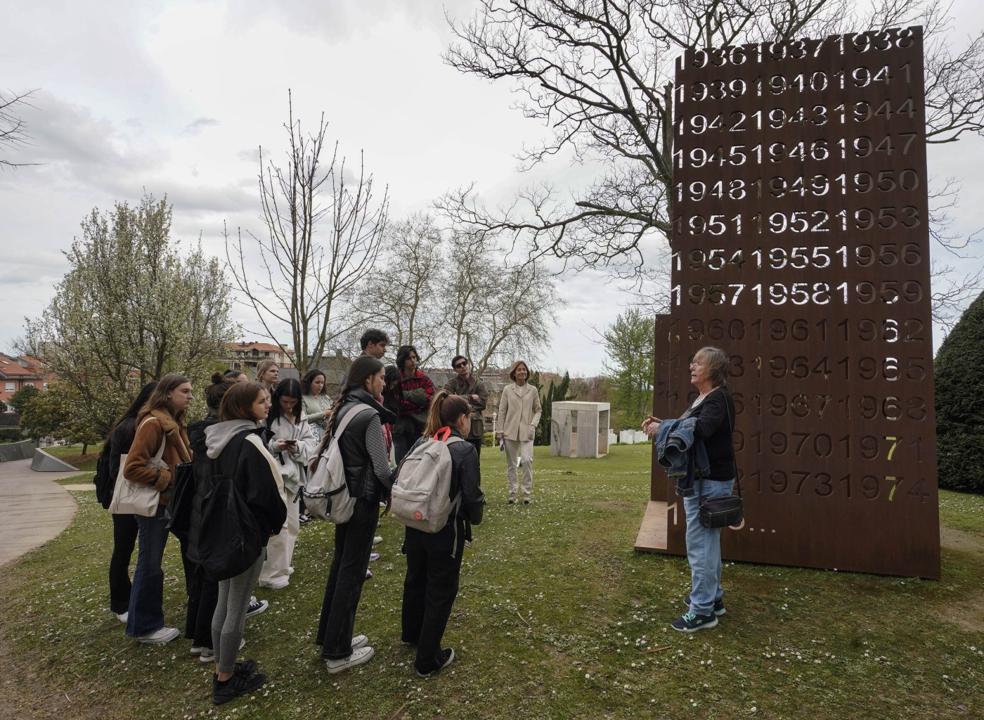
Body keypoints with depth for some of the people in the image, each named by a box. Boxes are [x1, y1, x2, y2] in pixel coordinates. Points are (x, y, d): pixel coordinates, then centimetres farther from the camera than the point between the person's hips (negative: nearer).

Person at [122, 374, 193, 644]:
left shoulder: (174, 423, 9)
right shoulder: (153, 423, -20)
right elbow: (132, 468, -24)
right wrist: (167, 478, -20)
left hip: (168, 502, 9)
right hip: (154, 504, -9)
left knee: (150, 563, 19)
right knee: (150, 565, 3)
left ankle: (146, 619, 33)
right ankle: (144, 627, 16)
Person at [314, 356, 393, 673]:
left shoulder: (342, 409, 7)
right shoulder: (369, 415, -19)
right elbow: (381, 468, -18)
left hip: (343, 496, 9)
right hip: (364, 499, -8)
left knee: (340, 565, 18)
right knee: (352, 572, 2)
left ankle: (330, 636, 31)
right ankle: (338, 652, 13)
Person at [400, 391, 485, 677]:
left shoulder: (420, 443, -1)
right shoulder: (465, 451, -16)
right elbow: (472, 495, -18)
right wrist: (474, 518, 3)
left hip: (415, 526, 6)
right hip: (446, 531, -6)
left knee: (415, 580, 25)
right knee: (441, 592, 9)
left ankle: (412, 634, 48)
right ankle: (428, 659, 18)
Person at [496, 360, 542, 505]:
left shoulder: (533, 390, 5)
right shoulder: (507, 390, 4)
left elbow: (538, 410, 10)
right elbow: (502, 411, 5)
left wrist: (533, 424, -5)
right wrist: (499, 431, 2)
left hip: (526, 432, -1)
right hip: (510, 431, 1)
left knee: (527, 460, -15)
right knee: (511, 464, 5)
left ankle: (527, 493, -3)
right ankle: (512, 493, 16)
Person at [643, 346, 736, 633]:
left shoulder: (719, 399, -16)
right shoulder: (701, 398, 14)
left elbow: (701, 429, -33)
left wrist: (661, 427, -24)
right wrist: (660, 423, 1)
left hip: (711, 481, -10)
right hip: (698, 479, 10)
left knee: (700, 542, -5)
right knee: (707, 539, 19)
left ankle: (702, 611, 5)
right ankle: (712, 597, 34)